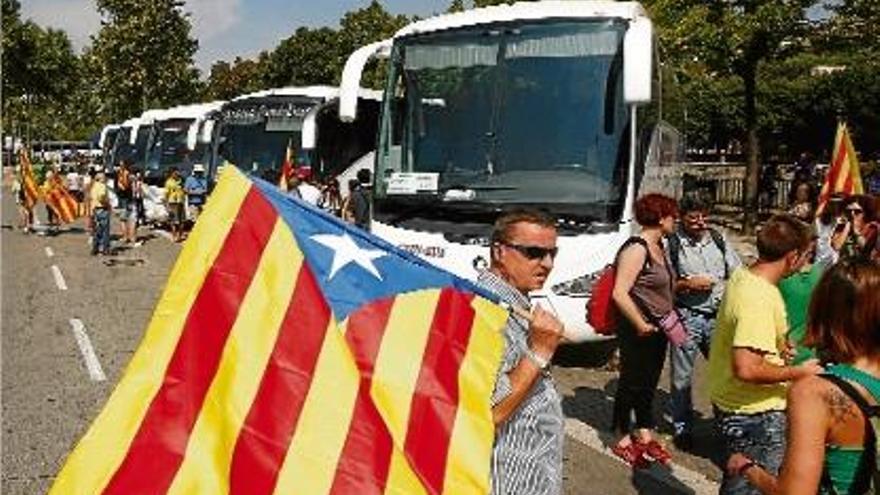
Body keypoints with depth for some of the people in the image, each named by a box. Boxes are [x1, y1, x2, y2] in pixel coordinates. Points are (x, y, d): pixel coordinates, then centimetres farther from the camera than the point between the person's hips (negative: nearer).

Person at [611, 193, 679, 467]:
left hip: (658, 329, 9)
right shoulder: (636, 249, -20)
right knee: (631, 384, 5)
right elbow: (619, 293, -26)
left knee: (649, 383, 18)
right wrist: (641, 326, -20)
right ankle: (623, 440, 20)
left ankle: (645, 436, 32)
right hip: (638, 332, -9)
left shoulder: (658, 246, 9)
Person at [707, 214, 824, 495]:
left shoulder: (741, 276, 2)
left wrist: (775, 347, 19)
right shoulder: (760, 299, -28)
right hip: (755, 416, -9)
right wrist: (798, 373, -20)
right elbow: (747, 369, -34)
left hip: (730, 403, 9)